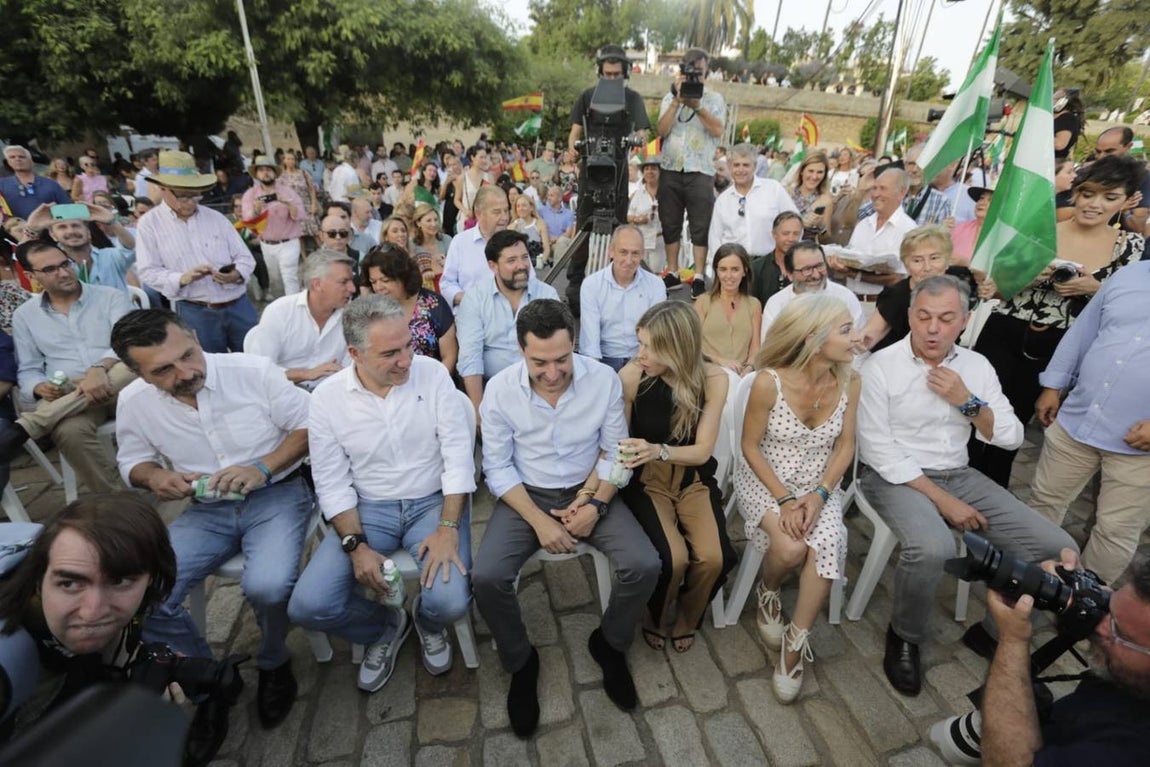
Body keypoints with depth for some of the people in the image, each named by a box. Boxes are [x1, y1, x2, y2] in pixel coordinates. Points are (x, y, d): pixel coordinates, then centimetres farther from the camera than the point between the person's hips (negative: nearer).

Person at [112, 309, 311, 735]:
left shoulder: (254, 370, -15)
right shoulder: (133, 403, -3)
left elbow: (308, 427, -8)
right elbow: (132, 462, 14)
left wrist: (263, 468, -23)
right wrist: (154, 477, -11)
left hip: (276, 496, -4)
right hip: (206, 511, 4)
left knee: (266, 586, -29)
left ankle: (273, 664, 7)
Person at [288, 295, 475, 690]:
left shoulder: (433, 374, -10)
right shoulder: (327, 398, -7)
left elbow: (458, 456, -10)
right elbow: (332, 483, -2)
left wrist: (448, 528, -19)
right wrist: (356, 545, -14)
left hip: (433, 502, -1)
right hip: (368, 508, 2)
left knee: (449, 603, -22)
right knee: (308, 607, -14)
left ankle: (427, 620, 19)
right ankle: (386, 626, 19)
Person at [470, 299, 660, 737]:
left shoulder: (604, 379, -13)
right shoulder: (500, 390, -14)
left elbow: (616, 451, -4)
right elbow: (497, 467, -8)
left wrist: (595, 504, -17)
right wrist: (538, 520, -17)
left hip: (589, 492, 1)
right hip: (525, 494, 0)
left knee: (644, 567, -18)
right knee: (486, 578, -22)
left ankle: (609, 644, 15)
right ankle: (521, 662, 10)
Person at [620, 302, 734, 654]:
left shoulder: (712, 379, -14)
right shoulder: (631, 376, -18)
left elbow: (702, 451, -12)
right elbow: (615, 444, -9)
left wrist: (659, 450, -31)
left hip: (694, 478, 2)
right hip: (646, 479, -2)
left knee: (713, 557, -17)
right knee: (673, 558, -21)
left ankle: (686, 620, 19)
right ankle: (655, 617, 17)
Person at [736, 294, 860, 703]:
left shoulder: (849, 381, -8)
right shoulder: (769, 382, -21)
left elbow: (845, 446, 0)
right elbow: (750, 446, -11)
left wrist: (820, 495, -14)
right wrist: (784, 499, -18)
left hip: (819, 483, 3)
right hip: (765, 479, -3)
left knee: (826, 545, -25)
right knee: (790, 548, -27)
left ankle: (795, 642, -2)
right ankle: (767, 593, 12)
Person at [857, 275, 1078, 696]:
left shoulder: (976, 365, 6)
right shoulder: (881, 366, -11)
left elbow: (1012, 438, 6)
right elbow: (878, 450, -15)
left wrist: (967, 401, -12)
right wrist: (941, 499, -16)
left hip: (959, 475, 6)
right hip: (896, 477, -6)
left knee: (1058, 549, -6)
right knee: (932, 547, -34)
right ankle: (904, 637, -4)